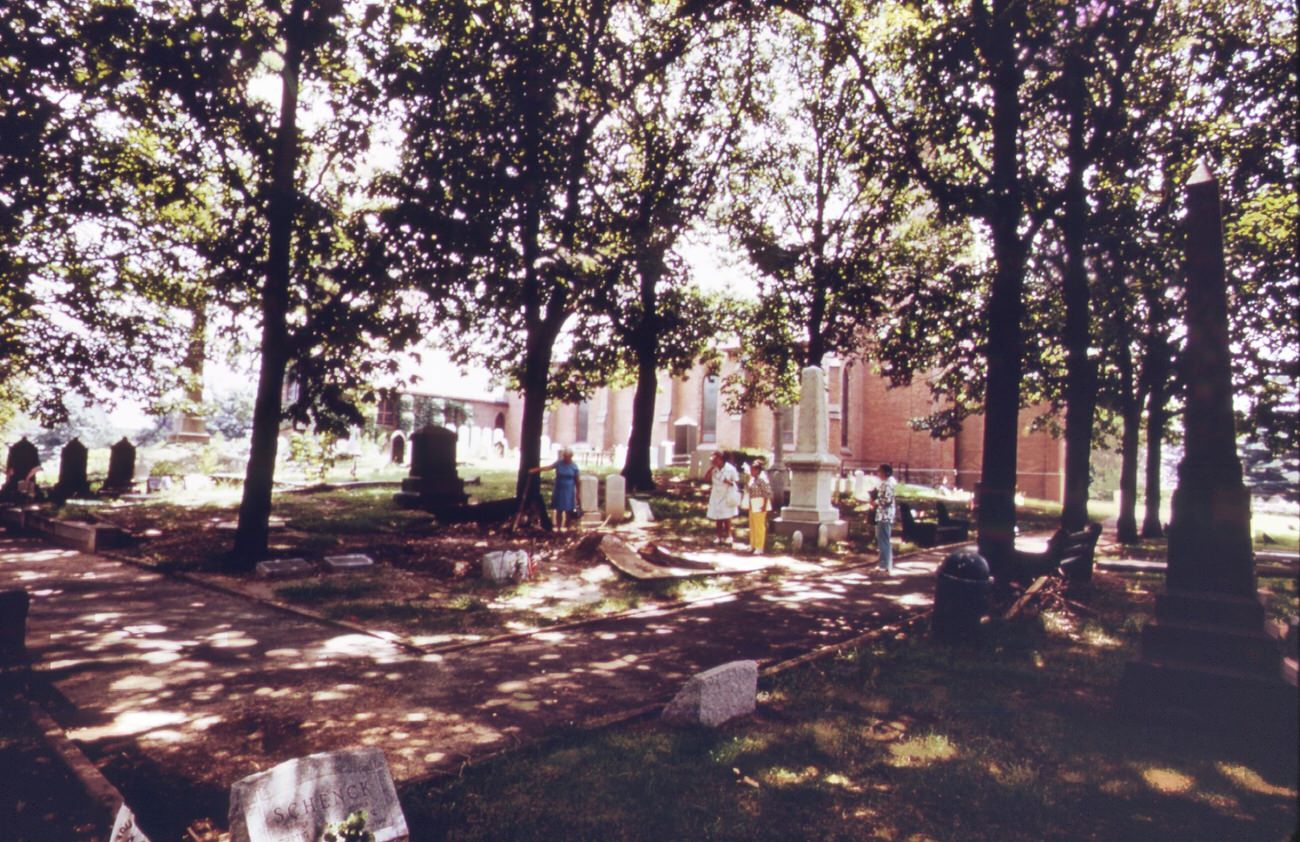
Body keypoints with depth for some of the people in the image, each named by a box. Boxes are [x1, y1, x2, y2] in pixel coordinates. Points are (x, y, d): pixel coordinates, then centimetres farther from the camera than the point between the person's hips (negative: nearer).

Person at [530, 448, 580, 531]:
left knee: (568, 511, -1)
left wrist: (577, 492, 0)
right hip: (559, 490, 1)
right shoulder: (559, 463, 0)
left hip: (569, 491, -1)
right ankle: (558, 527, 11)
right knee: (558, 510, 4)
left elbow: (576, 480, 0)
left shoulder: (574, 466, -3)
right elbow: (548, 467, -8)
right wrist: (535, 470, -18)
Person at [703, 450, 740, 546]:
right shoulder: (713, 469, 0)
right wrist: (711, 467, -15)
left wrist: (729, 482, -24)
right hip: (716, 496, 4)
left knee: (726, 517, 2)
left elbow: (737, 482, -5)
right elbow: (706, 479, -10)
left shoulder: (730, 469, -10)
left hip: (727, 496, -3)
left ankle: (728, 535, 15)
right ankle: (718, 535, 17)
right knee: (717, 518, 7)